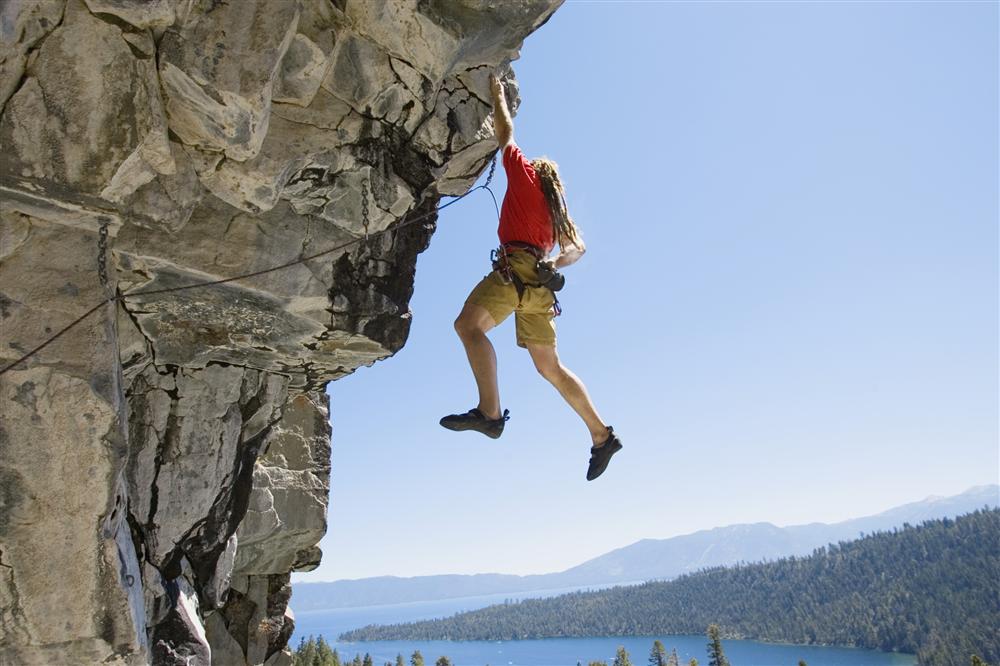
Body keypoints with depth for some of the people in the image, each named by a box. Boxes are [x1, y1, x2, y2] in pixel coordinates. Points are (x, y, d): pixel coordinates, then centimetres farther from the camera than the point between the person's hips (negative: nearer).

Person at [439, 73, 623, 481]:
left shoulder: (525, 176, 14)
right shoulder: (556, 208, 31)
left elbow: (506, 134, 19)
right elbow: (578, 247, 28)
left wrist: (497, 94, 34)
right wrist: (555, 263, 12)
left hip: (517, 265, -8)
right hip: (540, 277, 8)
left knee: (468, 323, -25)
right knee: (549, 367, 9)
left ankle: (490, 412, -44)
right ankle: (602, 436, 9)